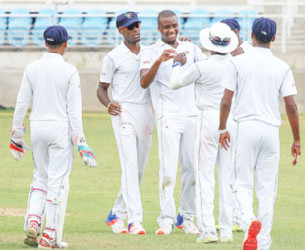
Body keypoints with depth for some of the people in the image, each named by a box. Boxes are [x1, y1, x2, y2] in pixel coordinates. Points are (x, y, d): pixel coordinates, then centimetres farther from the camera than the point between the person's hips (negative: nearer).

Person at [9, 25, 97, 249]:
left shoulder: (32, 68, 2)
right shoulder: (69, 71, -8)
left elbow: (22, 103, 3)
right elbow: (74, 109, -10)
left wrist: (16, 133, 11)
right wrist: (80, 140, -7)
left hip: (37, 127, 4)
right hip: (60, 127, -4)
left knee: (40, 178, 17)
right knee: (58, 180, 1)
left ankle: (33, 222, -1)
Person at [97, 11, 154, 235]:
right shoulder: (113, 57, -1)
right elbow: (102, 88, 2)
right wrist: (109, 104, -18)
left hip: (146, 112, 6)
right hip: (124, 112, -6)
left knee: (139, 168, 8)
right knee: (130, 165, -16)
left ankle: (117, 215, 22)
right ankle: (135, 219, -22)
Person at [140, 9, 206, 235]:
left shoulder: (190, 48, 14)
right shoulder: (152, 53, 0)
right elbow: (144, 82, -16)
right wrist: (159, 61, -31)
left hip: (192, 114, 4)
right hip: (168, 116, -4)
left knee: (192, 168, 6)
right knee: (168, 169, -11)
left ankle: (187, 218, 16)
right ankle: (167, 219, -11)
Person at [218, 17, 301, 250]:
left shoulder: (238, 62, -2)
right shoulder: (282, 67, 1)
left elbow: (226, 101, -3)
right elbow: (291, 105, -2)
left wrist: (223, 128, 11)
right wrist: (296, 140, 5)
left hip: (246, 127, -1)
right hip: (272, 130, 1)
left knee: (242, 184, 4)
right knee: (267, 188, 7)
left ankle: (249, 220, -25)